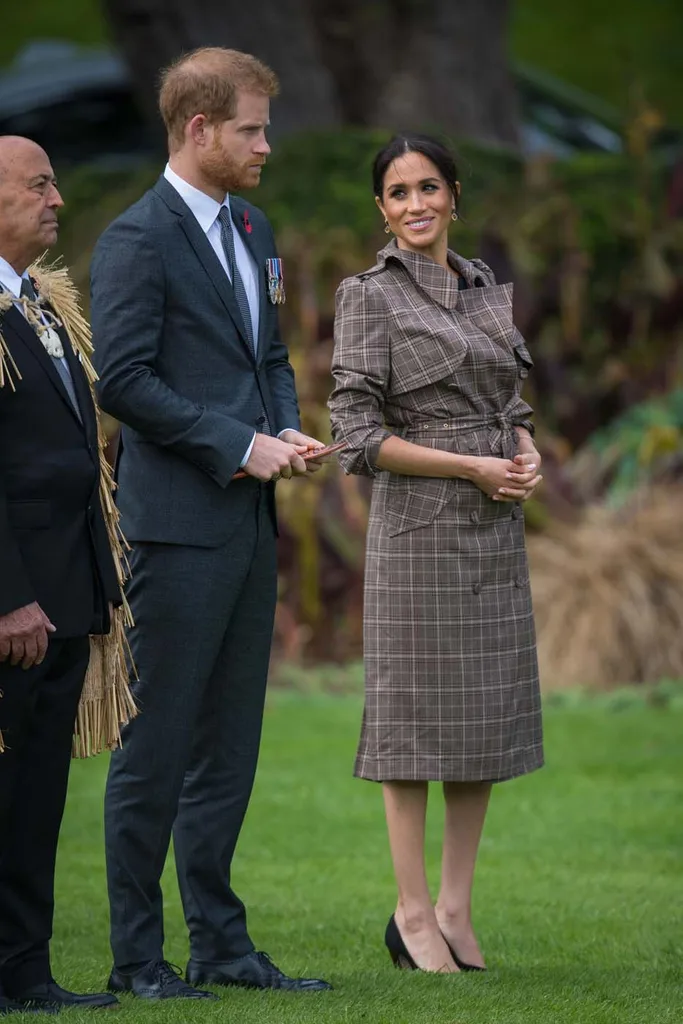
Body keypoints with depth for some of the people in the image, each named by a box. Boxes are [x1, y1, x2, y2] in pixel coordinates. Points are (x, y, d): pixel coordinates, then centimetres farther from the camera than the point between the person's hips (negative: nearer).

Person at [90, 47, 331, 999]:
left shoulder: (251, 231, 16)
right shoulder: (137, 238, -11)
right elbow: (122, 379, -16)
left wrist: (287, 428, 4)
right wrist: (238, 446, -16)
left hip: (249, 521, 8)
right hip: (180, 521, -8)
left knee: (228, 743, 11)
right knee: (158, 745, -3)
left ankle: (221, 942, 17)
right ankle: (137, 956, 2)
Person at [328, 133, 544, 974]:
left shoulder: (489, 290, 12)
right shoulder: (370, 296, -6)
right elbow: (358, 434, -12)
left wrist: (528, 458, -3)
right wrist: (473, 468, -15)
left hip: (496, 527, 6)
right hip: (419, 525, -6)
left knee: (489, 710, 7)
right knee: (418, 708, -3)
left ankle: (456, 904, 15)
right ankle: (413, 912, 4)